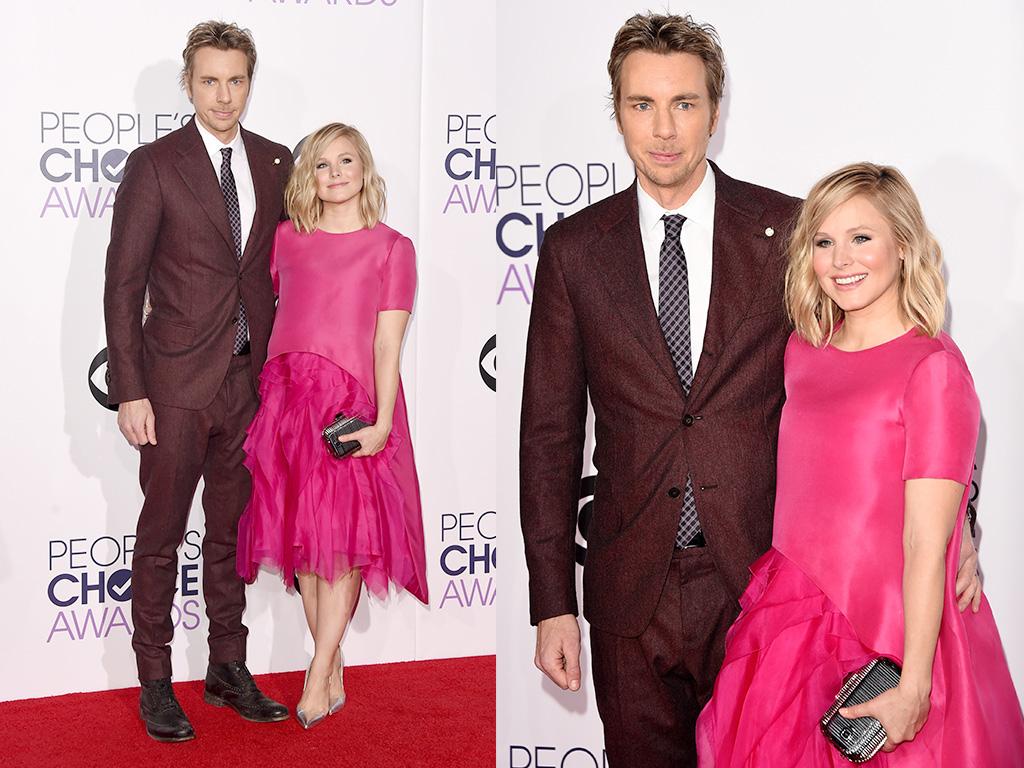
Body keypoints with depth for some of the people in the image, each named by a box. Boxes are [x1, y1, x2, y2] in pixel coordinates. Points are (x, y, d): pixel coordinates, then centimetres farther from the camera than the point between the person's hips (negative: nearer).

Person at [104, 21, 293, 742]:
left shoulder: (275, 162, 7)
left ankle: (229, 670, 26)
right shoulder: (154, 165, -5)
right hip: (177, 383, -4)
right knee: (161, 536, 6)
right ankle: (155, 683, 18)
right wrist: (129, 391, -12)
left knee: (232, 532, 14)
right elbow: (123, 285, -7)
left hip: (250, 382, 4)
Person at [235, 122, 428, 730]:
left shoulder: (391, 247, 3)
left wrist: (381, 423, -12)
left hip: (351, 405, -4)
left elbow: (388, 342, -3)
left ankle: (316, 681, -1)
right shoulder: (286, 239, 14)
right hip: (288, 398, 4)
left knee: (341, 541, -7)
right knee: (301, 540, 4)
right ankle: (335, 677, 13)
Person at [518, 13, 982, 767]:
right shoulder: (575, 249, 1)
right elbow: (550, 431, 2)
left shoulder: (788, 231, -2)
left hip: (762, 587, -1)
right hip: (630, 589, 1)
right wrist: (553, 603, -2)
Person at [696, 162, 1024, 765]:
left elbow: (927, 545, -15)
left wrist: (912, 688, -17)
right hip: (793, 626, 5)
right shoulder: (802, 353, 7)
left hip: (887, 646, -5)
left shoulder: (933, 366, -12)